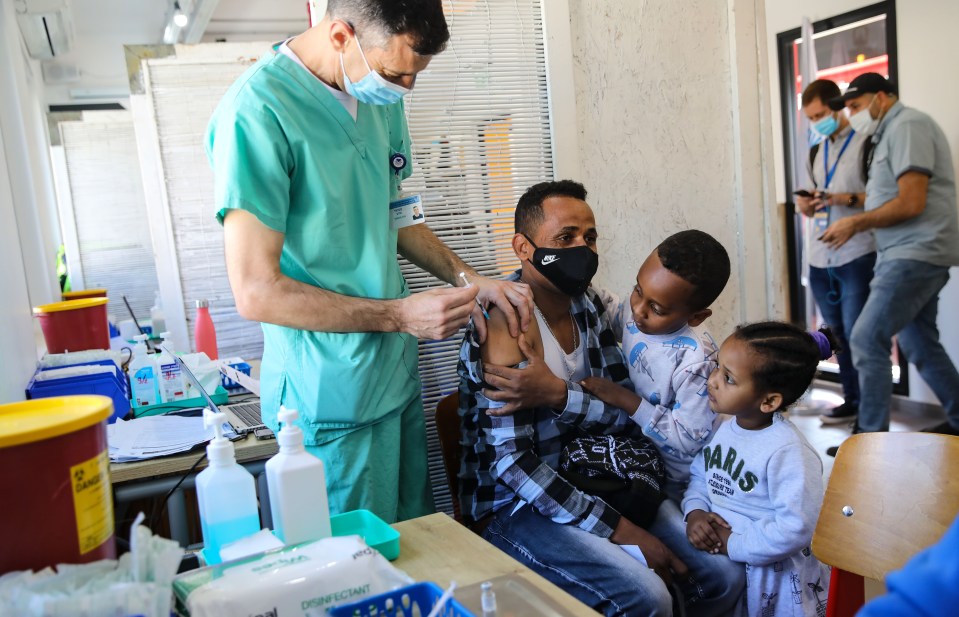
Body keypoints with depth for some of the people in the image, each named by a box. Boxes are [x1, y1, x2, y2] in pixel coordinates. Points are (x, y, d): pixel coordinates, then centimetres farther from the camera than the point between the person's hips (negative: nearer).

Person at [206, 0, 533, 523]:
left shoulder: (382, 97, 6)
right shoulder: (257, 111, -19)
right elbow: (257, 292, -20)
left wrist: (468, 279, 5)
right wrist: (400, 315, -21)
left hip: (397, 375, 8)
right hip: (331, 397, -7)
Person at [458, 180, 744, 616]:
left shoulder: (590, 306, 2)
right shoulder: (507, 324, -21)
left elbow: (631, 416, -5)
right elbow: (511, 463, -24)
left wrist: (559, 396, -26)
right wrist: (621, 531, -24)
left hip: (592, 480, 7)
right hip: (513, 506, -7)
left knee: (725, 579, -2)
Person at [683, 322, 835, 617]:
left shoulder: (787, 452, -26)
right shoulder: (722, 427, -4)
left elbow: (795, 529, -28)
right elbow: (699, 475, 9)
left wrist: (732, 545, -21)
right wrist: (695, 512, -10)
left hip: (774, 575, -6)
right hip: (717, 557, 6)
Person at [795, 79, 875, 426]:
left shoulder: (867, 143, -3)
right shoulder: (816, 151, 19)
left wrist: (850, 199, -22)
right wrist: (806, 205, 2)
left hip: (856, 256, -6)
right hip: (820, 258, 7)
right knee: (838, 333, 10)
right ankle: (852, 400, 19)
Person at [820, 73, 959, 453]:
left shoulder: (907, 126, -11)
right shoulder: (890, 133, 19)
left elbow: (911, 203, -19)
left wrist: (856, 223, -10)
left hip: (916, 253, -10)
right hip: (912, 254, 10)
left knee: (867, 339, -12)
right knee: (918, 343, 16)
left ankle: (871, 437, -6)